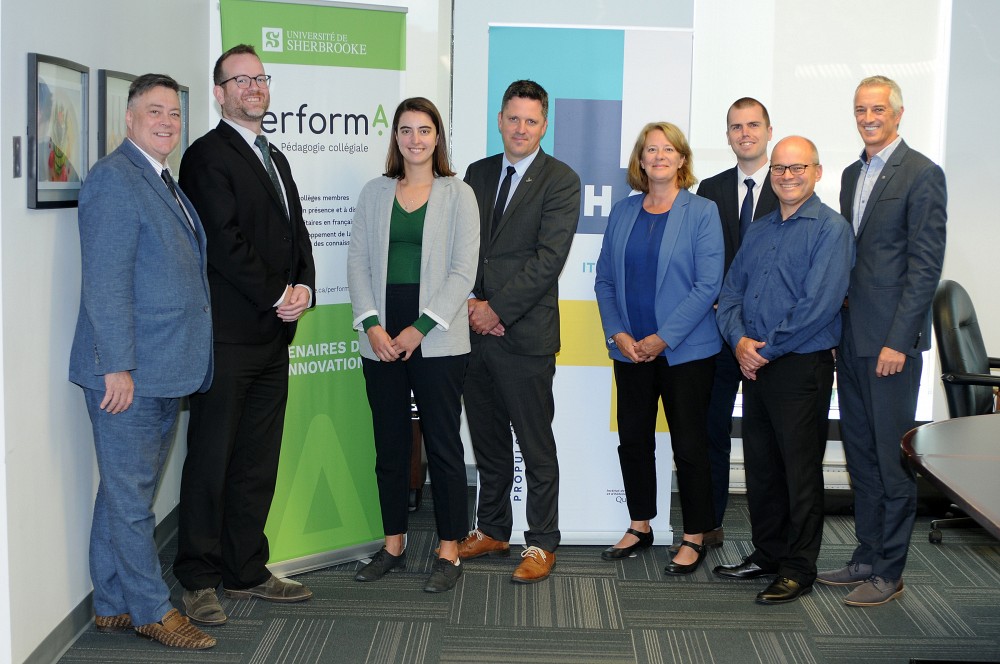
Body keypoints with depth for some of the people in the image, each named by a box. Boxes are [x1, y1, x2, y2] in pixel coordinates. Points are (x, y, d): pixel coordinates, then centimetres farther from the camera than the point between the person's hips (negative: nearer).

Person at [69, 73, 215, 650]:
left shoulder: (165, 183, 17)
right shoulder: (114, 179, -12)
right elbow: (105, 282, -18)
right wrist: (117, 366, -20)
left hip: (165, 373, 10)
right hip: (127, 371, -9)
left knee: (127, 490, 16)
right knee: (131, 494, 3)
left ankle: (115, 605, 27)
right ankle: (152, 609, 13)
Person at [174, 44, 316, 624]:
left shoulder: (275, 158, 21)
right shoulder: (208, 156, -6)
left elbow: (297, 232, 17)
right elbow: (225, 243, -15)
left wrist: (304, 287, -1)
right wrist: (277, 295, -11)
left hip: (274, 336, 8)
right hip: (230, 335, -8)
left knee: (258, 463, 11)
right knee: (211, 461, 0)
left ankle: (246, 571, 21)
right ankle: (199, 580, 10)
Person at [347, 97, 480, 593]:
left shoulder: (458, 195, 2)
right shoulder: (374, 193, 11)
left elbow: (463, 270, -4)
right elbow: (358, 262, 7)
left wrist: (420, 328, -12)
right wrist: (371, 325, -7)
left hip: (437, 340, -3)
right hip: (381, 340, 3)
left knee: (443, 445, 0)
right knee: (389, 444, 9)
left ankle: (449, 552, 10)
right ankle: (393, 546, 22)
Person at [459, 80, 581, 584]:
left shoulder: (560, 180, -4)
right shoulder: (477, 174, 13)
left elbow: (549, 258, -12)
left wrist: (497, 310, -14)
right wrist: (470, 304, -5)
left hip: (525, 334, -5)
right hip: (475, 332, 5)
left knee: (537, 448, 2)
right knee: (487, 442, 15)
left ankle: (541, 543, 14)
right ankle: (492, 530, 29)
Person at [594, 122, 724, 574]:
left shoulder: (702, 212, -5)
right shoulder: (622, 212, 9)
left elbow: (708, 285, -11)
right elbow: (604, 279, 9)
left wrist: (663, 337, -15)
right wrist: (617, 334, -5)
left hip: (686, 350, -4)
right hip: (630, 349, 5)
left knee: (689, 444, 2)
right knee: (633, 439, 11)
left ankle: (695, 537, 14)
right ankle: (640, 526, 26)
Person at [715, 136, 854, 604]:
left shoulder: (831, 228, -7)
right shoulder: (758, 231, 15)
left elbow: (820, 303, -16)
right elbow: (731, 292, 11)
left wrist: (768, 349, -14)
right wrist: (739, 340, -8)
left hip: (801, 367, -7)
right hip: (755, 366, 7)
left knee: (800, 472, 0)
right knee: (760, 467, 13)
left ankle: (798, 569, 11)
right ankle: (767, 554, 27)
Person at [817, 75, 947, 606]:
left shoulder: (922, 174, -8)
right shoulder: (852, 174, 16)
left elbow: (925, 265, -13)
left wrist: (898, 341, -16)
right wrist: (840, 305, 9)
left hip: (891, 339, -8)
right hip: (851, 336, 8)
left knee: (893, 457, -1)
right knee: (860, 453, 13)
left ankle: (888, 572, 9)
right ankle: (867, 557, 24)